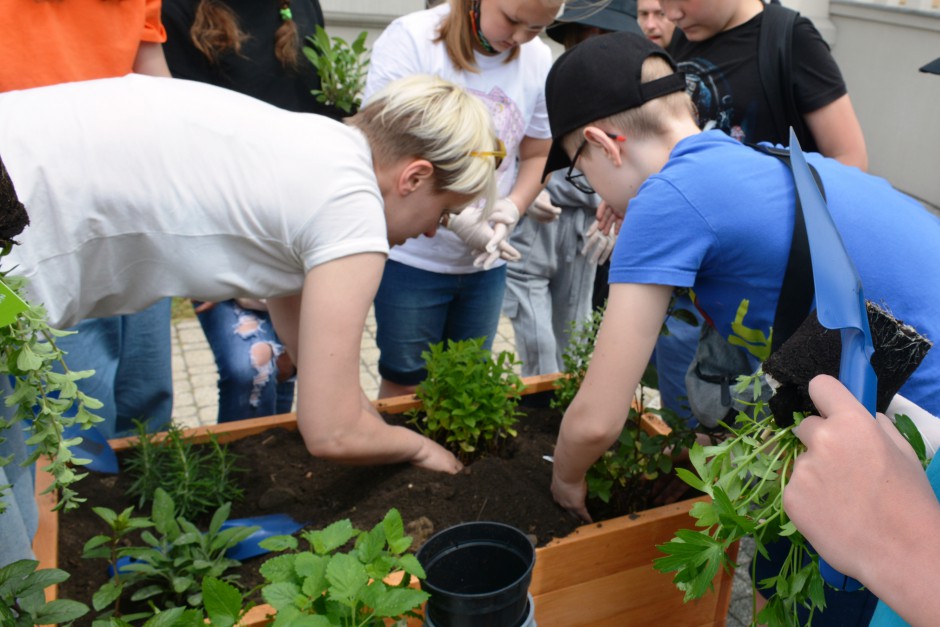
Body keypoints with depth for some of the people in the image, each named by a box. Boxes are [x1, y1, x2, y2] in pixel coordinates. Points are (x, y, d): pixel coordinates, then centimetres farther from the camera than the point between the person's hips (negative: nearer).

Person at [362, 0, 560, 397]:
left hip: (487, 263, 4)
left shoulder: (539, 60, 0)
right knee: (405, 383, 8)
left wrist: (511, 208, -11)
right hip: (414, 256, -4)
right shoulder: (411, 38, -13)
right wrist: (454, 215, -27)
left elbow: (536, 155, 9)